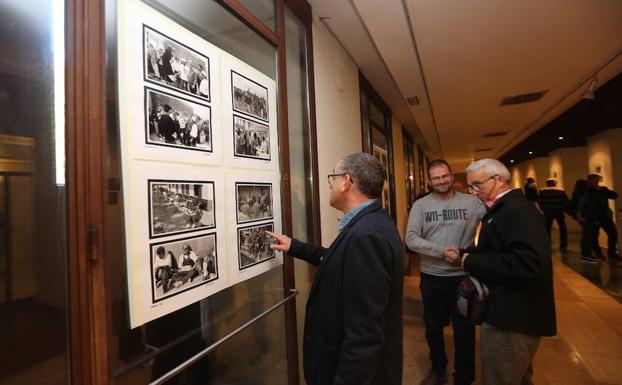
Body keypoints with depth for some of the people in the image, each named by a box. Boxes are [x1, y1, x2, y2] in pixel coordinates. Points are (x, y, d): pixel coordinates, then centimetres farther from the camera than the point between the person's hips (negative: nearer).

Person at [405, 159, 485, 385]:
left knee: (464, 331, 15)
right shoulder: (420, 205, -4)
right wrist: (441, 251, -21)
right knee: (433, 328, 20)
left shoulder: (471, 202, -4)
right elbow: (411, 239, -11)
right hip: (431, 278, 1)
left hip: (463, 277, -1)